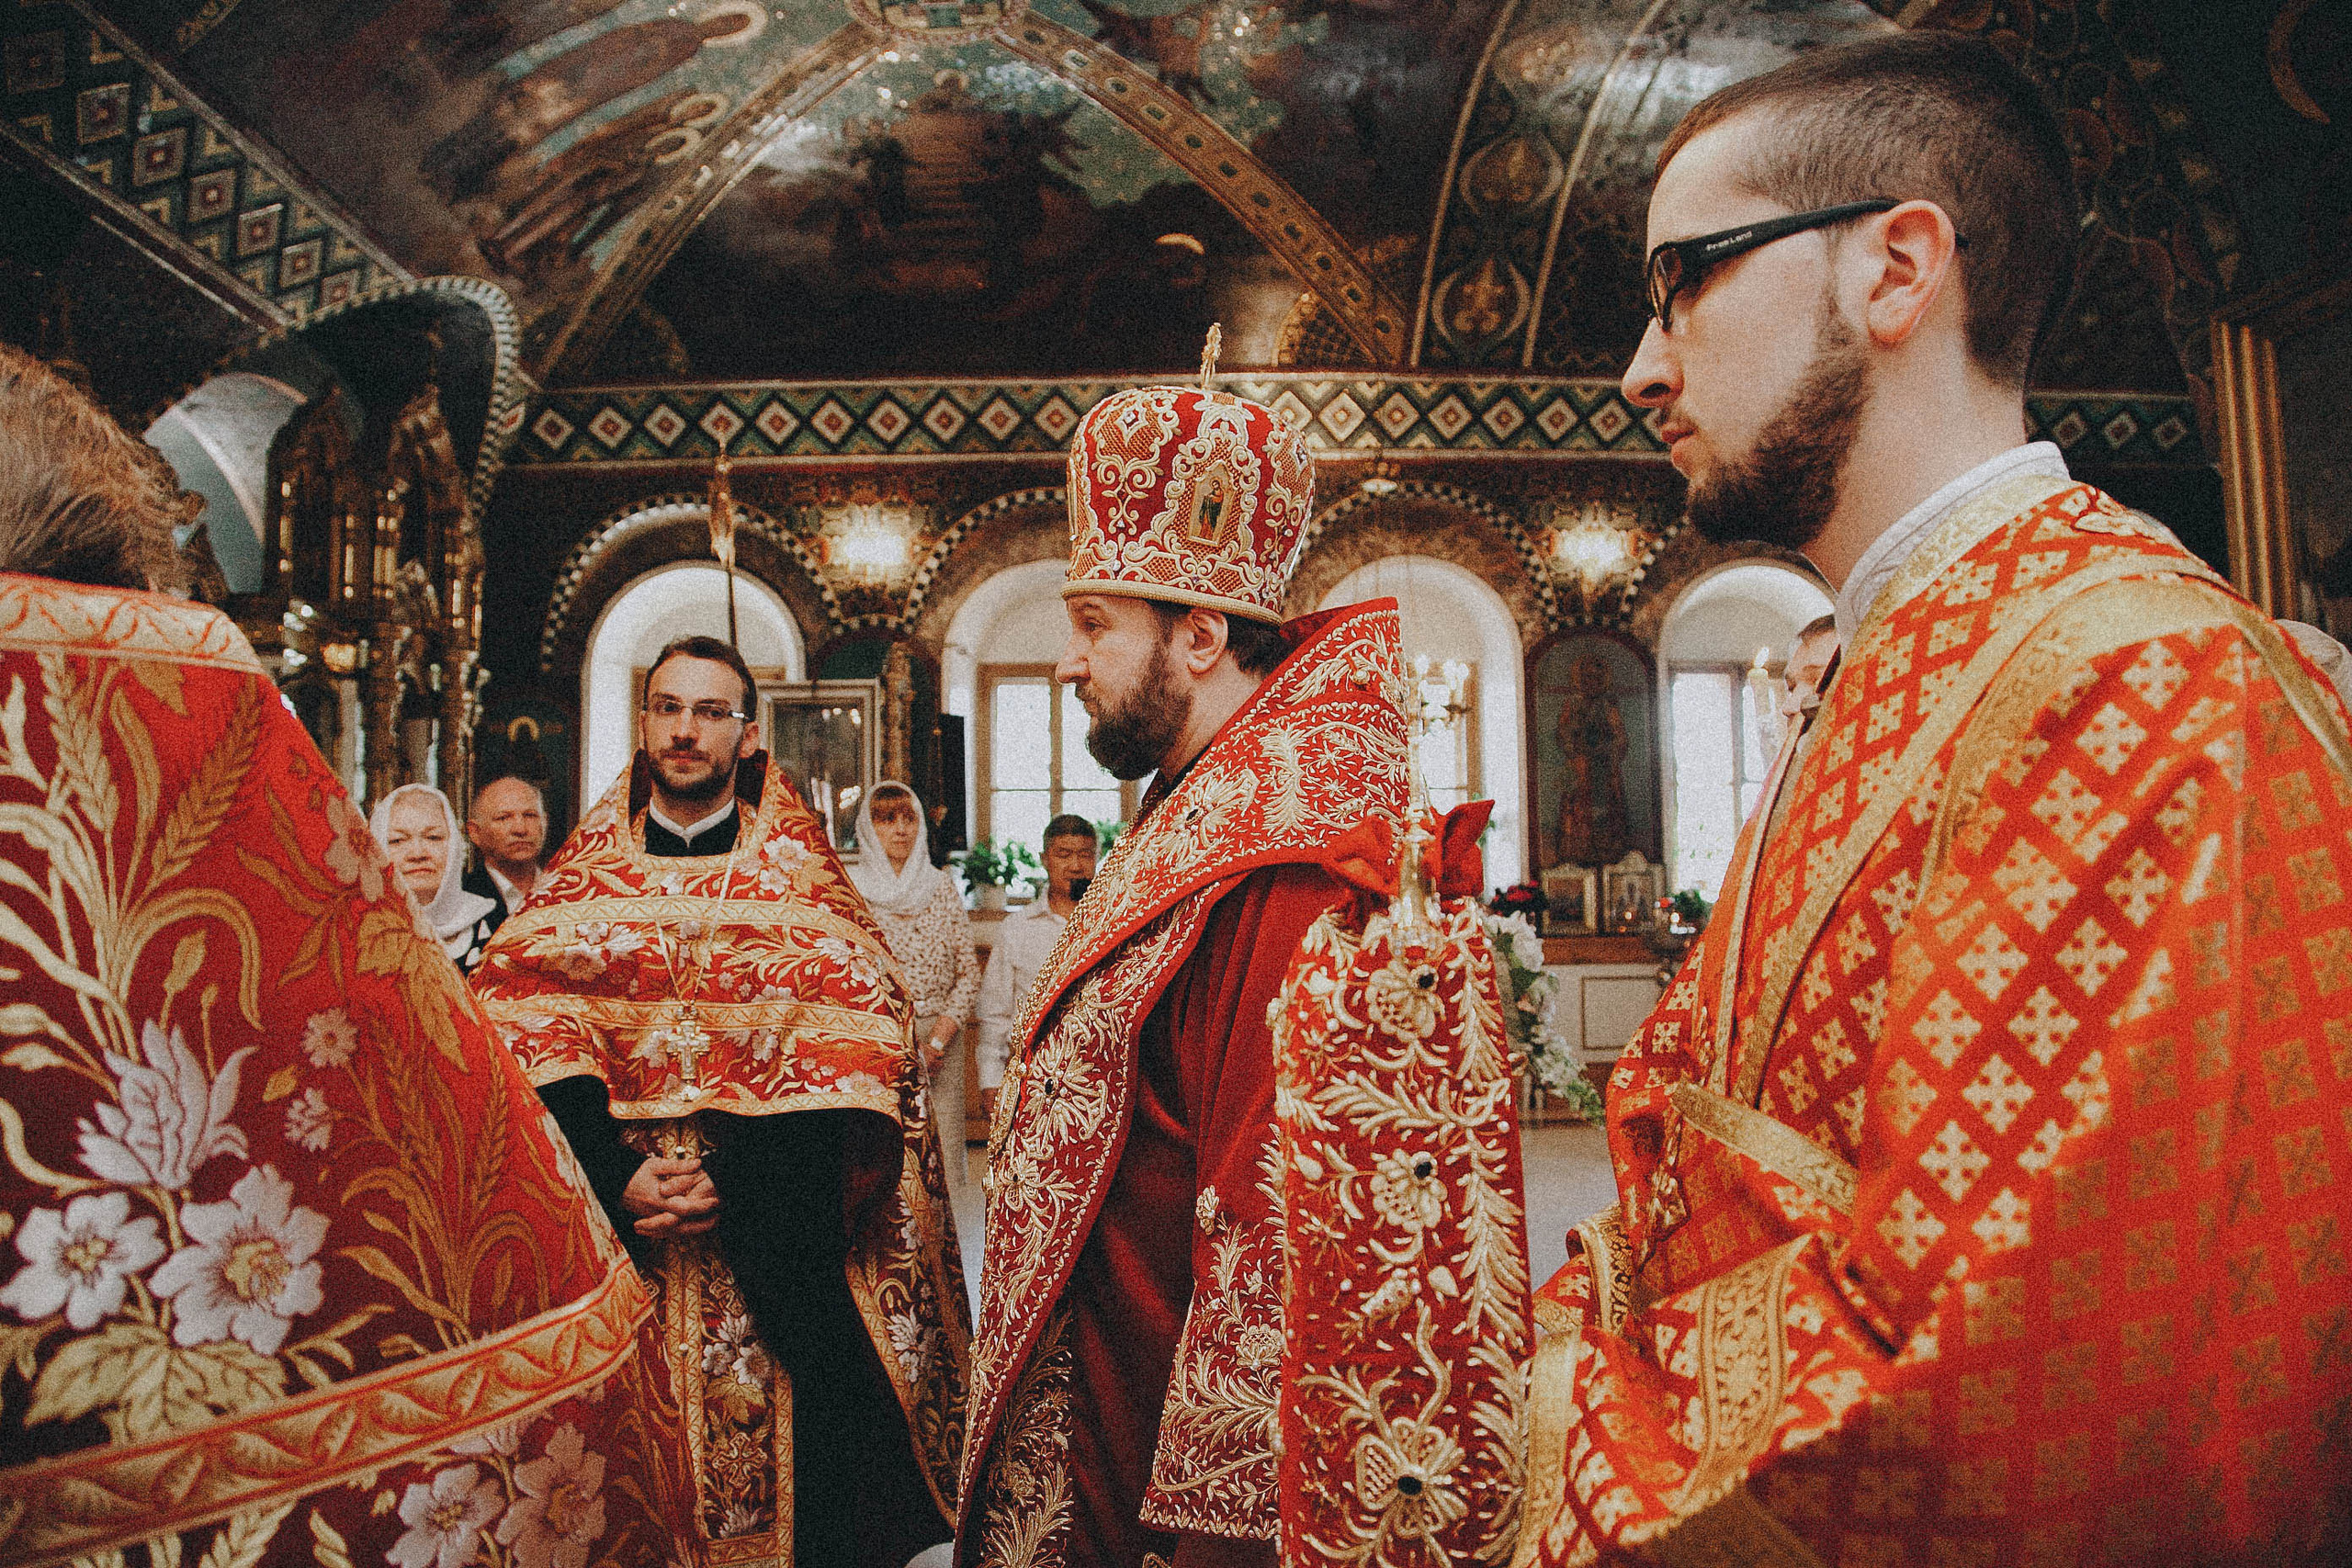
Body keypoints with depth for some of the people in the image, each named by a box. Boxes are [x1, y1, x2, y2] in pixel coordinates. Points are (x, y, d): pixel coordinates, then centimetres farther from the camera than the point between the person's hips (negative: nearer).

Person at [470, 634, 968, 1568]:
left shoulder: (797, 870, 4)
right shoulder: (584, 872, 9)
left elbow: (856, 1044, -7)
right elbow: (521, 1027, -3)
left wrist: (736, 1181, -18)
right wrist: (615, 1174, -17)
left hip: (777, 1239, -1)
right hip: (613, 1236, 1)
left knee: (787, 1457, 5)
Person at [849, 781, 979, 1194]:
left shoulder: (942, 887, 12)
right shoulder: (850, 887, 3)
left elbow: (968, 967, 11)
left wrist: (946, 1028, -3)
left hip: (940, 1039, 3)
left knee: (940, 1146, -1)